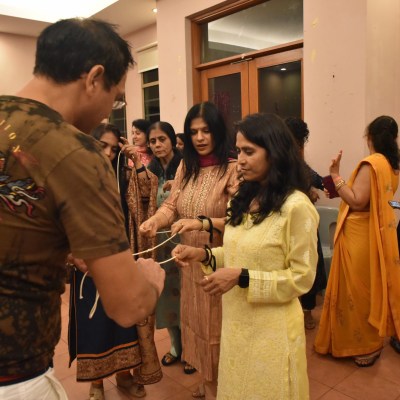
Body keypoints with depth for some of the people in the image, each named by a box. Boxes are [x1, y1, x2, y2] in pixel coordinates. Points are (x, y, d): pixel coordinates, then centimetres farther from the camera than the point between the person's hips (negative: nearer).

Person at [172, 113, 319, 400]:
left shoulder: (296, 206, -19)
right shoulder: (245, 198, 5)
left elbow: (302, 277, -16)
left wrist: (241, 278, -23)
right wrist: (204, 255, -6)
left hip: (271, 327, -7)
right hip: (236, 321, 7)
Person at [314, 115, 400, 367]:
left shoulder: (371, 163, -20)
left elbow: (357, 201, -24)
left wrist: (336, 176, -21)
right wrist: (340, 188, 18)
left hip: (361, 235, -9)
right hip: (379, 231, 9)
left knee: (360, 289, 3)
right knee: (373, 286, 19)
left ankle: (367, 345, 16)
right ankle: (373, 338, 34)